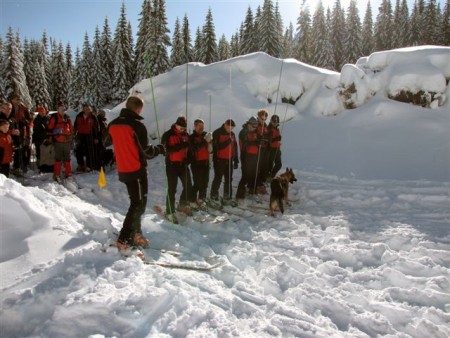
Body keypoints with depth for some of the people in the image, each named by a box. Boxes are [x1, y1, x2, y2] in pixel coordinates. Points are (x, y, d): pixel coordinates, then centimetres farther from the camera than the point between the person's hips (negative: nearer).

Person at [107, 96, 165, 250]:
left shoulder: (113, 124, 5)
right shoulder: (137, 125, -16)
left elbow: (105, 144, 17)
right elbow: (147, 152, -16)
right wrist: (160, 149, 1)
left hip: (123, 171, 7)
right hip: (137, 170, -7)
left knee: (135, 202, 19)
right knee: (139, 204, 0)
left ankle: (135, 234, 24)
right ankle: (124, 240, -3)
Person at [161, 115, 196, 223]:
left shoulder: (186, 135, 9)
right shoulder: (167, 135, -7)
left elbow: (189, 148, 15)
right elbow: (166, 149, -18)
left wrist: (188, 159, -2)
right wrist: (180, 146, -28)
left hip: (183, 164, 5)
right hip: (172, 165, -5)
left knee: (188, 186, 7)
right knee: (172, 189, -5)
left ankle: (182, 205, 30)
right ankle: (170, 212, 4)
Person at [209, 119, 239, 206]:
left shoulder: (232, 134, 11)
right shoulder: (217, 133, -9)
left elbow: (235, 148, 14)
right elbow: (217, 147, -20)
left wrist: (236, 160, 13)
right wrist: (228, 142, -26)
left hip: (229, 160, 7)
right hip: (219, 160, -6)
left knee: (229, 179, 10)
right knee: (218, 179, -4)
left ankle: (227, 198, 20)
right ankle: (214, 198, 7)